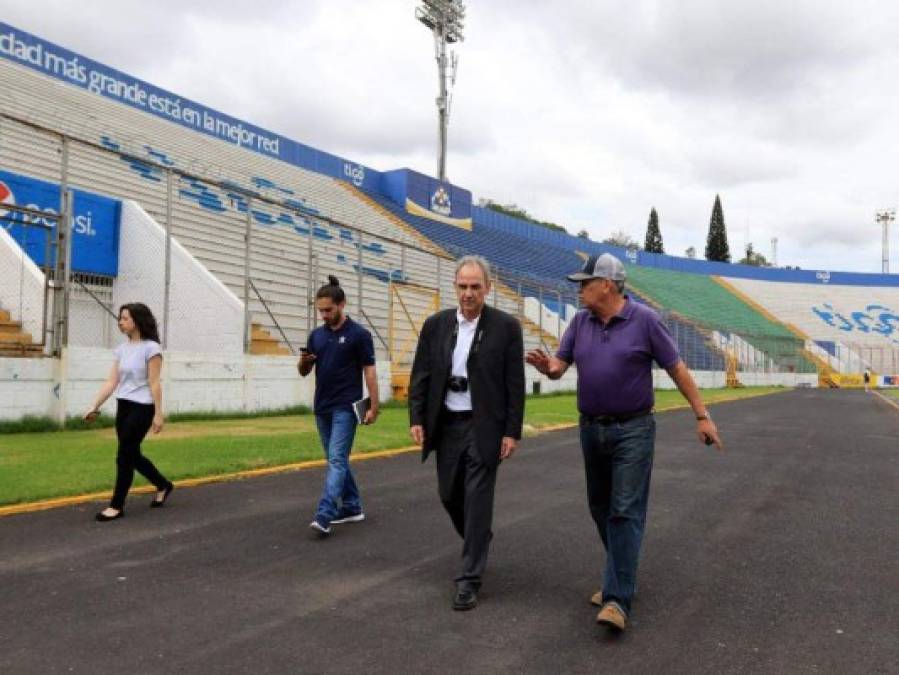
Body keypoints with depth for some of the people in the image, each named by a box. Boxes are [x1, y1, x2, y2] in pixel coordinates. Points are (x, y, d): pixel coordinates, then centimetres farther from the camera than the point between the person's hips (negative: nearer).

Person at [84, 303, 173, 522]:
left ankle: (117, 506, 8)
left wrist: (158, 414, -14)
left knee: (125, 456, -4)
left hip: (141, 408, -8)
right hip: (123, 406, 8)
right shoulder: (122, 349, 9)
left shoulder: (150, 348, -11)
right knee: (132, 455, 14)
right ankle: (163, 485, 34)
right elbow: (111, 382, 9)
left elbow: (154, 384, -13)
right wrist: (95, 407, 4)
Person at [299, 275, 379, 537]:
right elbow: (304, 372, 13)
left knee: (337, 459, -13)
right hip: (322, 407, 7)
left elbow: (369, 371, -7)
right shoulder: (317, 335, 10)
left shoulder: (358, 334, -7)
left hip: (345, 407, -7)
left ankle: (324, 516, -19)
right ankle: (352, 507, 24)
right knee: (336, 460, 12)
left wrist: (374, 407, -11)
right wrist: (303, 362, -11)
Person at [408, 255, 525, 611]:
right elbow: (421, 376, 5)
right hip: (446, 424, 4)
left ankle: (469, 578, 8)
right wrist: (417, 419, -3)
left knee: (478, 499, -3)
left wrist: (512, 432, -9)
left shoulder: (506, 326, -6)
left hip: (484, 426, -4)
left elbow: (515, 384, -6)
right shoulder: (435, 324, 2)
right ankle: (478, 540, 42)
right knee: (449, 494, 13)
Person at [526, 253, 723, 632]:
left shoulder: (644, 320, -8)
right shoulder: (580, 322, 5)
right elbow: (560, 365, 3)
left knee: (626, 512, -8)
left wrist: (702, 416, -4)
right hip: (591, 430, 6)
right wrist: (546, 366, -22)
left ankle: (617, 599, -7)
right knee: (600, 508, 14)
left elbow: (677, 369, -4)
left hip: (633, 430, -5)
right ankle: (621, 575, 33)